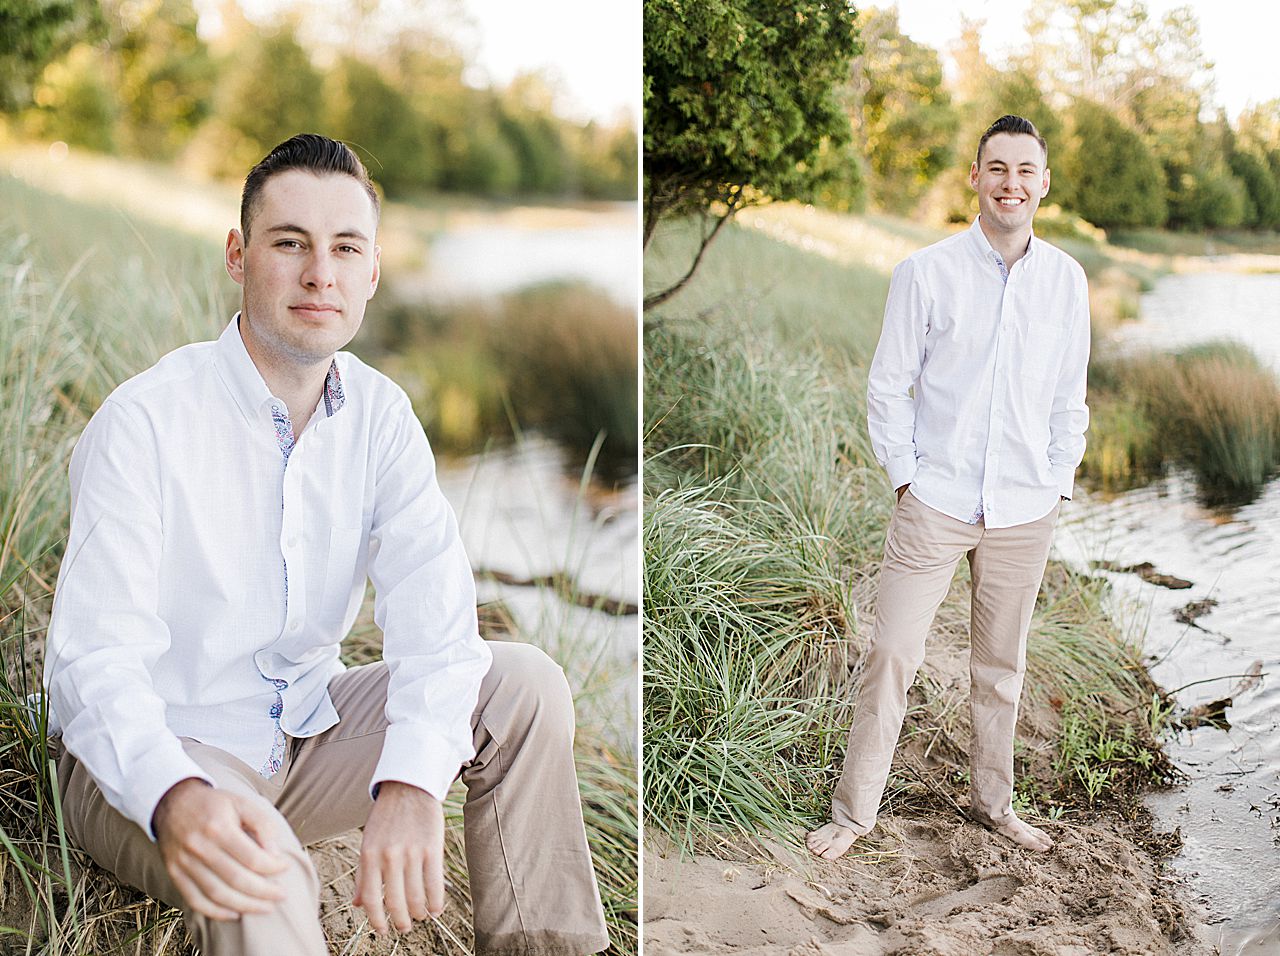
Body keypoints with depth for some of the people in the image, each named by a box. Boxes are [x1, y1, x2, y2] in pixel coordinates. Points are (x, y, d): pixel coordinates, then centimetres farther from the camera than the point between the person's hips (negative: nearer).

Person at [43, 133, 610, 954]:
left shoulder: (380, 414, -4)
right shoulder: (145, 423, -19)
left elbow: (434, 615, -17)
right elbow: (96, 659, -25)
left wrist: (411, 784, -36)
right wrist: (175, 797, -47)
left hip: (306, 730, 6)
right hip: (154, 756, -5)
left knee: (524, 685, -10)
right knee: (255, 874, -38)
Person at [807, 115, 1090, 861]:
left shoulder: (1066, 279, 4)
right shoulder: (928, 272, -5)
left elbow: (1070, 398, 10)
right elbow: (888, 386, -1)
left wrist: (1058, 484, 5)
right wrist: (905, 476, -5)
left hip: (1026, 510, 3)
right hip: (936, 503, -3)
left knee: (1003, 664, 15)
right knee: (893, 655, -1)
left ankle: (994, 802, 32)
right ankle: (855, 811, 12)